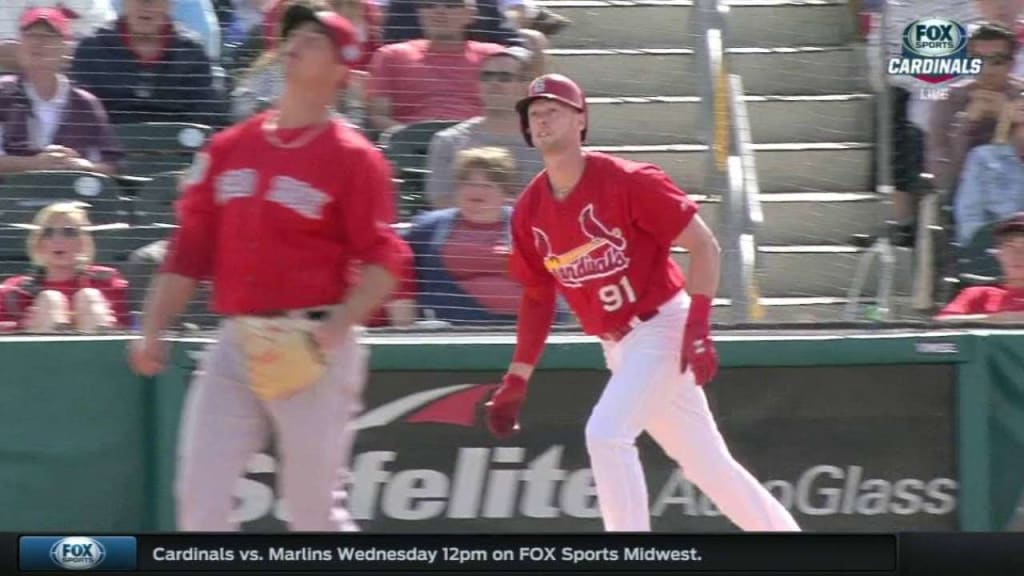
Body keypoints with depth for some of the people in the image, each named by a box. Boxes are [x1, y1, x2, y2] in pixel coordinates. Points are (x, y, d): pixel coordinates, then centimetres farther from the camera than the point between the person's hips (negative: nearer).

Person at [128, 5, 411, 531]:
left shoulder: (351, 158, -3)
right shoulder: (228, 149, 13)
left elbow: (384, 261, -9)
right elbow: (189, 249, 15)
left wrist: (332, 333, -20)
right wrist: (152, 328, 5)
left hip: (311, 350, -5)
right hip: (235, 345, 5)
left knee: (310, 507, 0)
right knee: (199, 497, -4)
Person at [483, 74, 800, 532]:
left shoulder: (627, 183, -16)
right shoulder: (530, 211, 3)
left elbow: (704, 245, -14)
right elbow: (537, 296, 15)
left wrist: (698, 326, -24)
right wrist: (517, 379, 10)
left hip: (664, 328, -7)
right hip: (618, 347, 7)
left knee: (605, 434, -23)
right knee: (706, 463, 11)